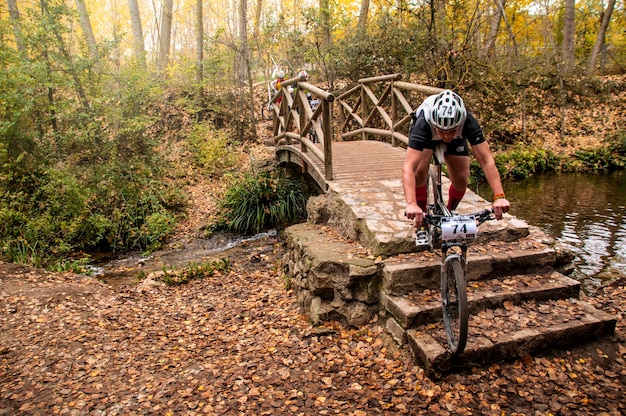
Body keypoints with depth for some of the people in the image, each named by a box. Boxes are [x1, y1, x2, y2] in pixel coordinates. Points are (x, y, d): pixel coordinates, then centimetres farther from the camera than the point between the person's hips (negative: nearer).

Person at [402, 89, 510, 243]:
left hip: (457, 138, 2)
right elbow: (408, 167, -52)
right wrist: (411, 204, -65)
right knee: (420, 171, -27)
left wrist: (499, 196, -53)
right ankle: (421, 225, -6)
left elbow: (487, 161, -41)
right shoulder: (423, 124, -44)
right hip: (426, 135, -2)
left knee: (461, 179, -12)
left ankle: (449, 213, 20)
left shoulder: (468, 122, -39)